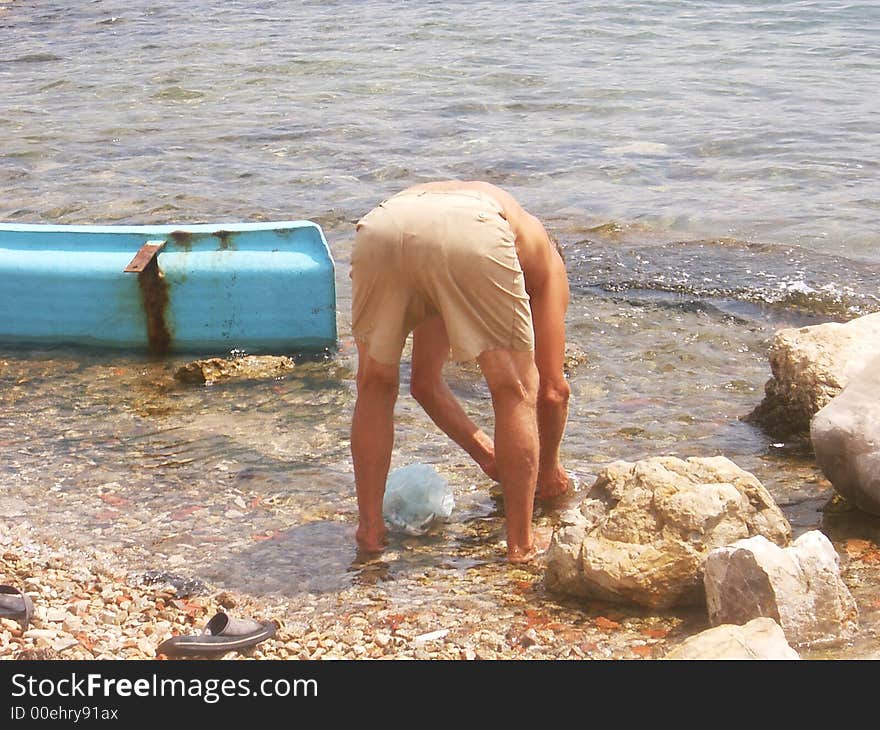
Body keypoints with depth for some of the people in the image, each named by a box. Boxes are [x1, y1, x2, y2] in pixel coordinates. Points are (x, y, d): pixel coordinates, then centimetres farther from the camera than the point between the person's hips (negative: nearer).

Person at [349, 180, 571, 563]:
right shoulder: (544, 255, 37)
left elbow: (425, 383, 52)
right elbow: (553, 389, 34)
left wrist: (483, 451, 62)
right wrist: (549, 468, 49)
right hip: (471, 232, -4)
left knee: (375, 385, 25)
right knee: (516, 391, 14)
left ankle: (370, 528, 26)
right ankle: (520, 543, 16)